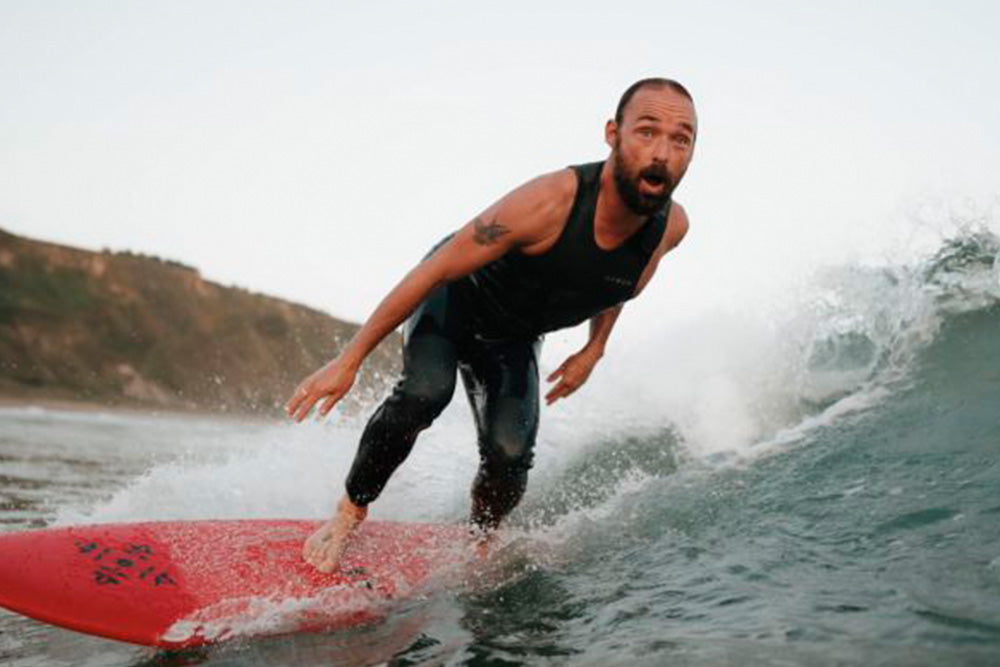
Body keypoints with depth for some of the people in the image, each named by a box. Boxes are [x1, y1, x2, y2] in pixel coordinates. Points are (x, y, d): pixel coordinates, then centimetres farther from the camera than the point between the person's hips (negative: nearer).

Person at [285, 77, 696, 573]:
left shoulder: (671, 226, -21)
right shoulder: (551, 201, -38)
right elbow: (435, 271, -29)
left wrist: (594, 349, 7)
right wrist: (349, 360, -25)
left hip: (512, 341, 4)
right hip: (452, 297, -4)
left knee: (510, 460, -11)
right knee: (424, 393, -31)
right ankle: (349, 515, -10)